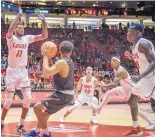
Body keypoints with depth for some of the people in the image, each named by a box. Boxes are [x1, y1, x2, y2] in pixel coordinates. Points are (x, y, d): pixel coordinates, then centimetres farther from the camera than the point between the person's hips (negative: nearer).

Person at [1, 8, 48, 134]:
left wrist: (43, 22, -13)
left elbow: (44, 36, 0)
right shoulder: (11, 38, -6)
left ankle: (21, 125, 5)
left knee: (28, 98, -7)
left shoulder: (27, 38, 6)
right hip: (12, 71, -4)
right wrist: (19, 16, -32)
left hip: (23, 72, 4)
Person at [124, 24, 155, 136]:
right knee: (132, 101, 16)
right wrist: (131, 57, 11)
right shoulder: (135, 46, 12)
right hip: (145, 78, 11)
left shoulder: (143, 43, -18)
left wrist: (140, 76, -34)